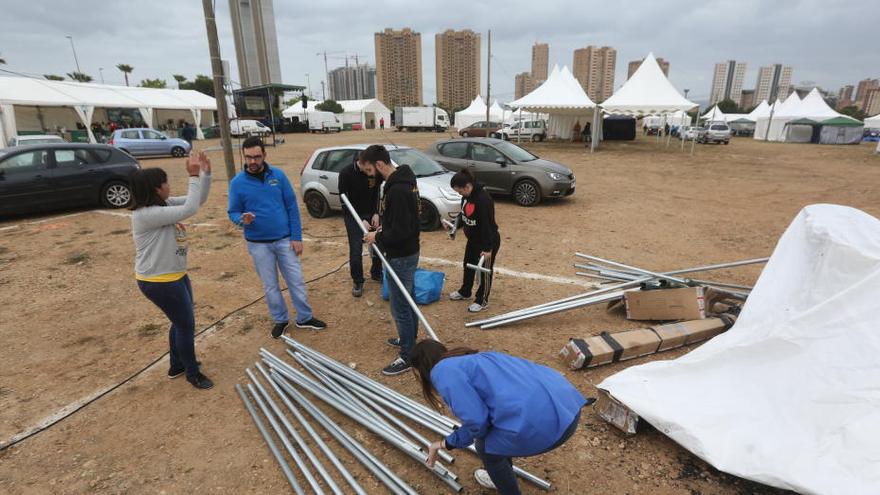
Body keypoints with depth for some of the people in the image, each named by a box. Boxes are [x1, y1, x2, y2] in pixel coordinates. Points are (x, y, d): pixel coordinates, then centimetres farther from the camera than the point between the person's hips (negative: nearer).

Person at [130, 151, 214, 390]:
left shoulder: (164, 204, 3)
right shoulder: (146, 214, -25)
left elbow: (198, 200, 5)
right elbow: (189, 209, -31)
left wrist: (206, 173, -9)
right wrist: (194, 176, -25)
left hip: (176, 276, 9)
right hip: (158, 282, -9)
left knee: (181, 322, 22)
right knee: (186, 324, 4)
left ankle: (177, 365, 42)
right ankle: (193, 373, 23)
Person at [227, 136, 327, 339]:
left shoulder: (278, 175, -5)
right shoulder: (237, 183, -6)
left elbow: (292, 207, -3)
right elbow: (233, 212, 1)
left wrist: (297, 237, -6)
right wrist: (242, 219, -24)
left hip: (285, 240, 0)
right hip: (259, 244, 0)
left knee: (296, 281, 7)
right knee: (270, 286, 13)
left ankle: (305, 318, 24)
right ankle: (280, 319, 31)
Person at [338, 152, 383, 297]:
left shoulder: (376, 173, -13)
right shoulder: (346, 173, -22)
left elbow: (376, 194, 3)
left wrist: (376, 213, -8)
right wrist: (360, 220, -21)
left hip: (371, 213, 4)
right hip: (353, 215, -3)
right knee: (356, 250, -5)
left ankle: (376, 273, 27)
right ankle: (357, 282, 11)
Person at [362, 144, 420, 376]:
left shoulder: (397, 190, -27)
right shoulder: (404, 180, 6)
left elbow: (400, 231, -28)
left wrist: (378, 238, -14)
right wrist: (382, 230, 7)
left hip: (400, 257, -10)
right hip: (408, 252, 10)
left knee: (400, 307, 2)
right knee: (408, 300, 22)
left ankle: (408, 355, 16)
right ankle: (410, 339, 40)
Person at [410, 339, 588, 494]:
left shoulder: (442, 371, 1)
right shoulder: (469, 361, 26)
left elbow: (476, 420, -7)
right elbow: (483, 415, 33)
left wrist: (472, 437, 17)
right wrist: (445, 443, 41)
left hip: (542, 421, -9)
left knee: (486, 447, 21)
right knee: (492, 438, 32)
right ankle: (502, 477, 55)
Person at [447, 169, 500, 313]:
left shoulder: (483, 199, -30)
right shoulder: (467, 195, -4)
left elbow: (487, 224, -29)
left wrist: (488, 248, -27)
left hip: (488, 241, -9)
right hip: (473, 239, 9)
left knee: (484, 271, 6)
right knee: (468, 265, 23)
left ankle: (482, 301, 23)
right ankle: (464, 292, 44)